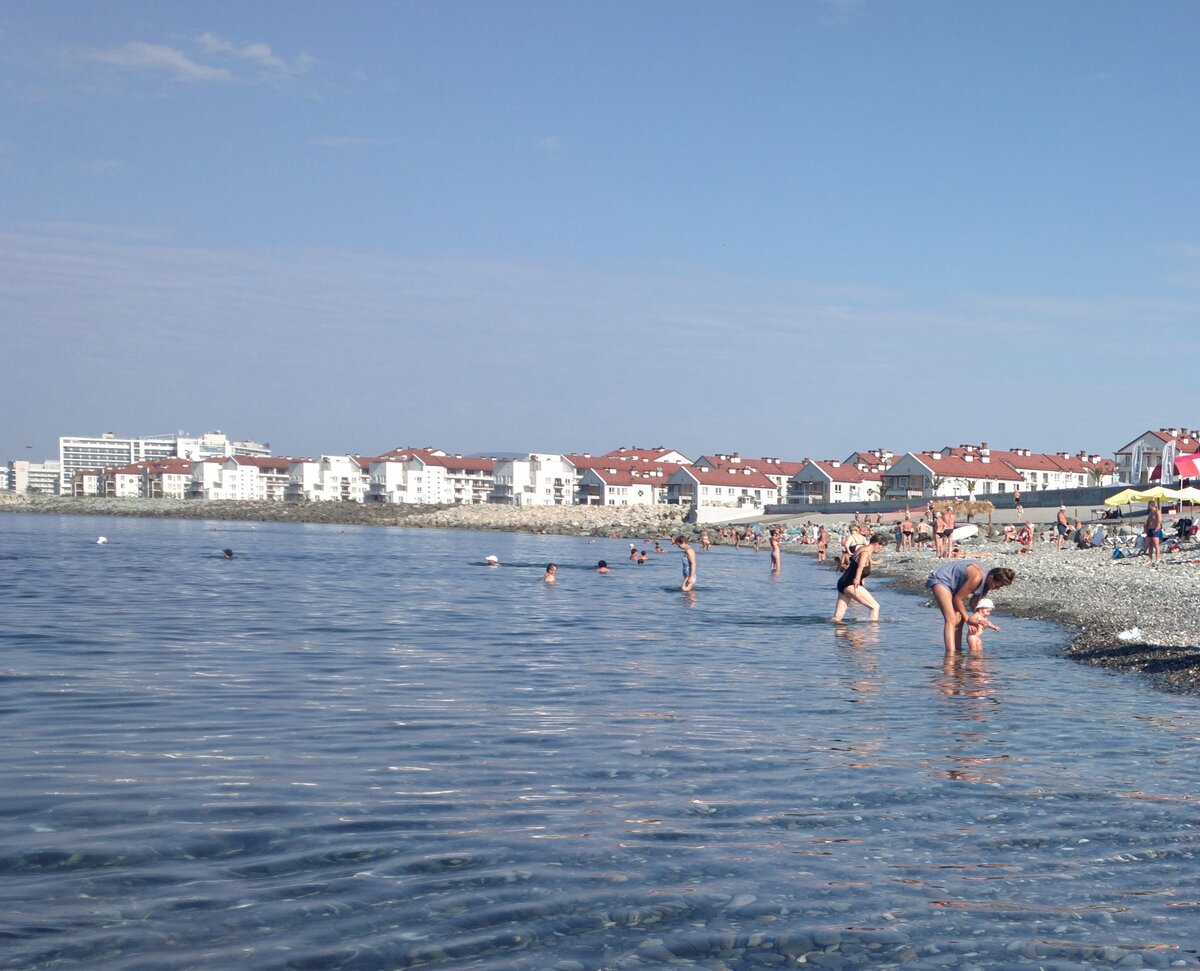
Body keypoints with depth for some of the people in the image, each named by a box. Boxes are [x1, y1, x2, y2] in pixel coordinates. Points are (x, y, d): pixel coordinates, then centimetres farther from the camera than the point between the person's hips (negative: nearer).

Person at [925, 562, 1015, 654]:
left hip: (954, 585, 9)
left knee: (959, 621, 6)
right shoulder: (977, 578, -33)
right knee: (951, 619, -20)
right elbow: (958, 599, -23)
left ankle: (958, 650, 15)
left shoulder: (987, 581, -7)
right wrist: (968, 619, -15)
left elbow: (974, 601, 7)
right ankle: (951, 653, -28)